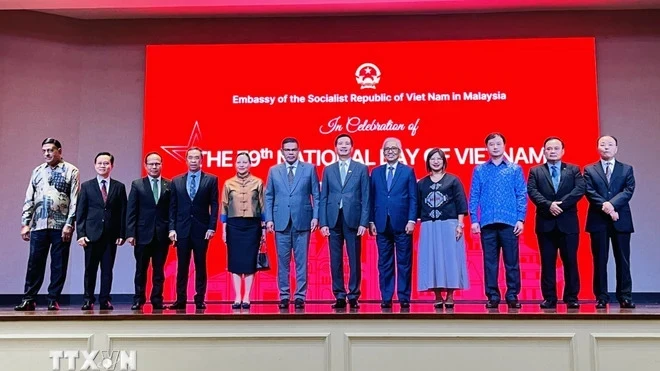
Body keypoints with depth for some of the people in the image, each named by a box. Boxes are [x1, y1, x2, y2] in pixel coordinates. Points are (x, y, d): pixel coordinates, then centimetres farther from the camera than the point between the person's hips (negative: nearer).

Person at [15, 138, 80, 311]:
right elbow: (29, 199, 14)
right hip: (38, 225, 3)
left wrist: (69, 224, -12)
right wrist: (25, 223, 6)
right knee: (34, 263, 3)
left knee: (59, 264, 2)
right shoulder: (37, 171, 14)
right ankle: (29, 299, 9)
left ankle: (54, 300, 10)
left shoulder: (71, 171, 1)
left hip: (61, 226, -3)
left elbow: (75, 200, -5)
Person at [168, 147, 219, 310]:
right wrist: (172, 228, -1)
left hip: (202, 229, -2)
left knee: (201, 265, 4)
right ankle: (181, 300, 9)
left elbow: (214, 205, 0)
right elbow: (173, 207, 7)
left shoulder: (211, 180, 3)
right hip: (182, 229, 2)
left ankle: (200, 300, 10)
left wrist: (212, 227, -8)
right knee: (182, 266, 4)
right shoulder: (176, 181, 9)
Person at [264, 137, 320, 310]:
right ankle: (284, 296, 12)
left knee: (301, 261, 1)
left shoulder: (309, 169, 6)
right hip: (281, 222, 1)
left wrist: (315, 217, -4)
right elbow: (268, 197, 9)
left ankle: (300, 296, 7)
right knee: (283, 261, 4)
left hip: (302, 221, -1)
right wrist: (269, 219, 0)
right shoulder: (274, 171, 10)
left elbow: (316, 195, 5)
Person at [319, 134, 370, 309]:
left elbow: (365, 198, 1)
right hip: (333, 220, 2)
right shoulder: (328, 170, 12)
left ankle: (353, 296, 9)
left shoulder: (361, 169, 6)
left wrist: (363, 222, -7)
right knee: (336, 260, 4)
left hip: (353, 220, -2)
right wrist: (323, 223, 0)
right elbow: (323, 198, 8)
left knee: (354, 260, 1)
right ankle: (339, 296, 11)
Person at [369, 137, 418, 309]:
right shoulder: (376, 172, 11)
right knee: (384, 263, 5)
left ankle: (404, 298, 9)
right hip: (382, 224, 2)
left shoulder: (408, 171, 5)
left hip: (402, 224, -2)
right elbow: (372, 198, 9)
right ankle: (386, 298, 11)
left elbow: (413, 198, 1)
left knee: (404, 263, 3)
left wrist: (411, 220, -7)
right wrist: (371, 221, 2)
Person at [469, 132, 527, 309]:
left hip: (509, 222, -1)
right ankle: (492, 296, 11)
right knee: (490, 262, 4)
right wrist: (474, 220, -2)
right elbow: (474, 197, 6)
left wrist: (520, 219, -4)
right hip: (487, 223, 1)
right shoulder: (479, 170, 8)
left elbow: (522, 195, 4)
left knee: (512, 261, 2)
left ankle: (512, 295, 10)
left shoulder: (515, 169, 7)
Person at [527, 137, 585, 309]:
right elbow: (532, 191, -4)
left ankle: (571, 298, 10)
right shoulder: (535, 171, 10)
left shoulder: (574, 170, 10)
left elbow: (580, 189, -5)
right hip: (545, 223, 0)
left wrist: (561, 204, -15)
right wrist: (549, 205, -18)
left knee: (570, 261, 3)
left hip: (568, 223, 0)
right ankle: (549, 298, 8)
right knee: (547, 262, 3)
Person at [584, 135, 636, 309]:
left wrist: (611, 204, -18)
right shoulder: (589, 170, 9)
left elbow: (629, 190, -3)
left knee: (623, 260, 2)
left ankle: (625, 297, 7)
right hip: (598, 221, 0)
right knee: (600, 260, 2)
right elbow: (590, 192, -3)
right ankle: (601, 297, 6)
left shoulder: (627, 169, 11)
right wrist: (605, 207, -17)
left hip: (621, 220, 1)